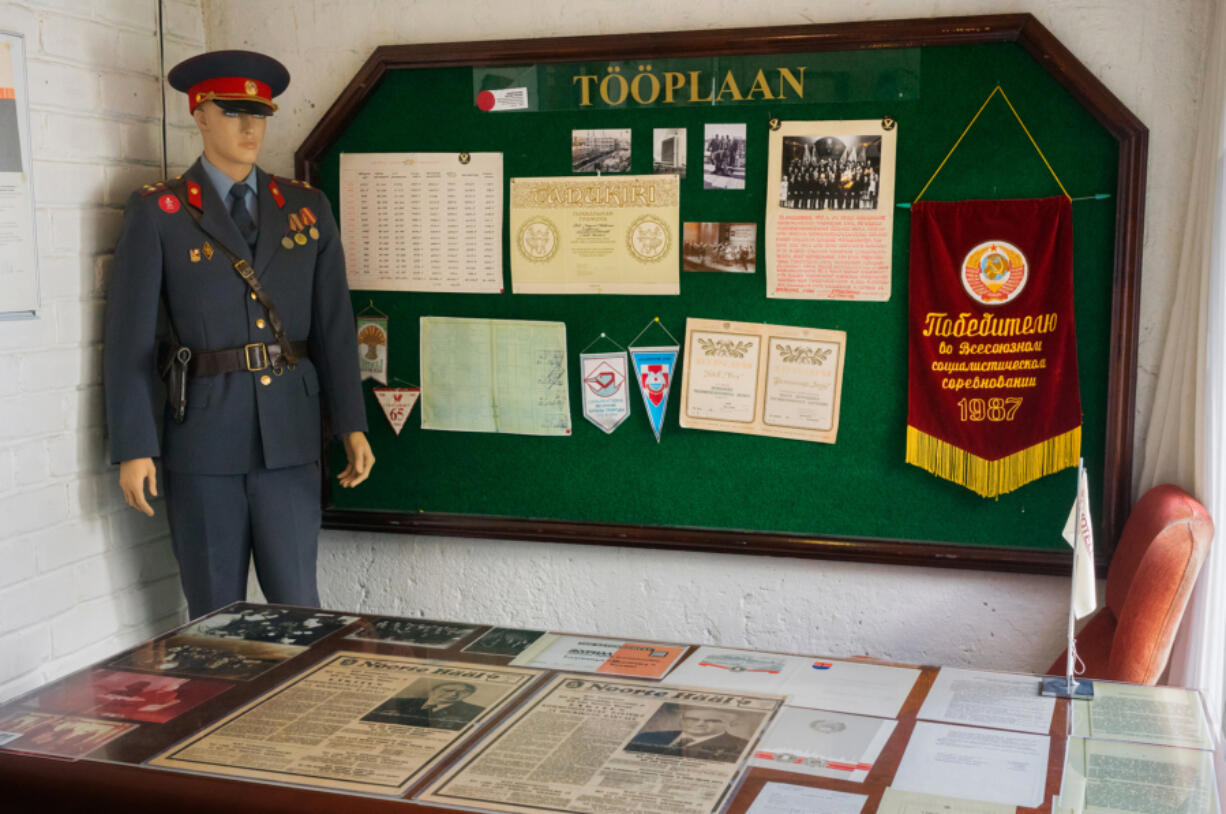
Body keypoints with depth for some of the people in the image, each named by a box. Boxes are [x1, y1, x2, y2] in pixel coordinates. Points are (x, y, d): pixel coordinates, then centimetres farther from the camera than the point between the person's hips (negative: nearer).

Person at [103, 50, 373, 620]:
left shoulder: (307, 207, 9)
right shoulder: (157, 211, 0)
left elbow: (334, 325, 7)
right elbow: (129, 337, -3)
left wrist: (351, 426, 0)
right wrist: (133, 448, -8)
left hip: (289, 438, 2)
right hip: (202, 442, -2)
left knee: (297, 605, 5)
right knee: (215, 613, 8)